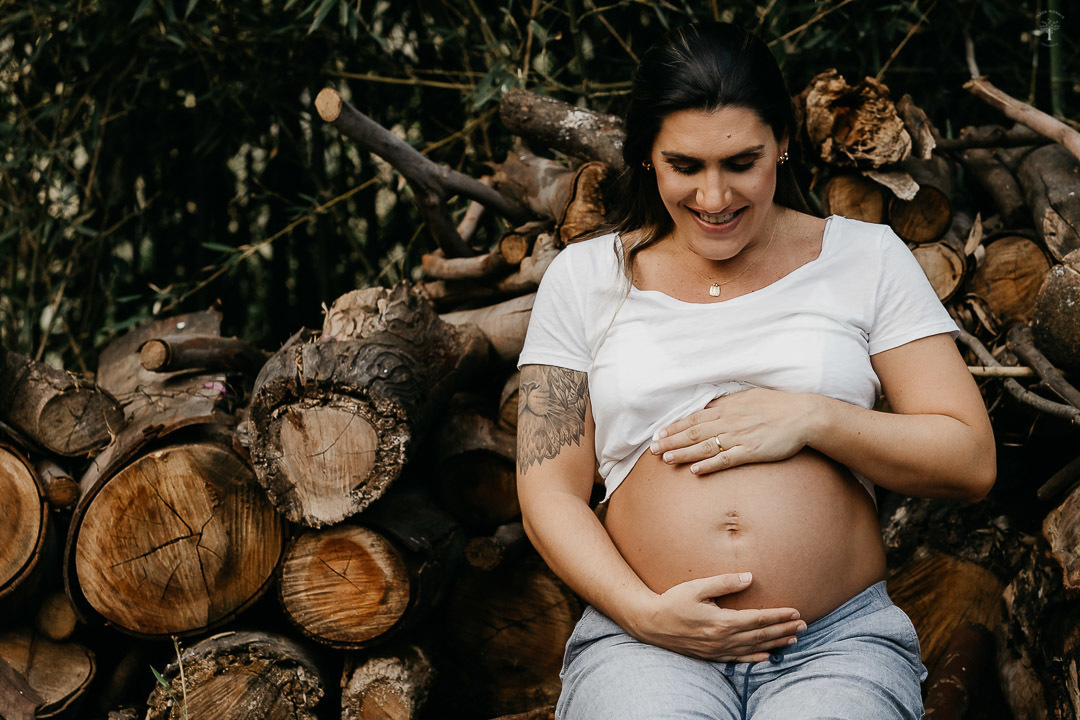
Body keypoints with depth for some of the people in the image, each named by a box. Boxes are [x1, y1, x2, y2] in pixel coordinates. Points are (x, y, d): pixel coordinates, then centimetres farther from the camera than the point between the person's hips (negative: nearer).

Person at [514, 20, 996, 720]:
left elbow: (971, 462, 7)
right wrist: (644, 611, -8)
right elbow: (549, 494, 9)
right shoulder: (583, 277, 12)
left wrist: (811, 419, -8)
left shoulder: (866, 257, 11)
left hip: (841, 638, 0)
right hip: (645, 642, 0)